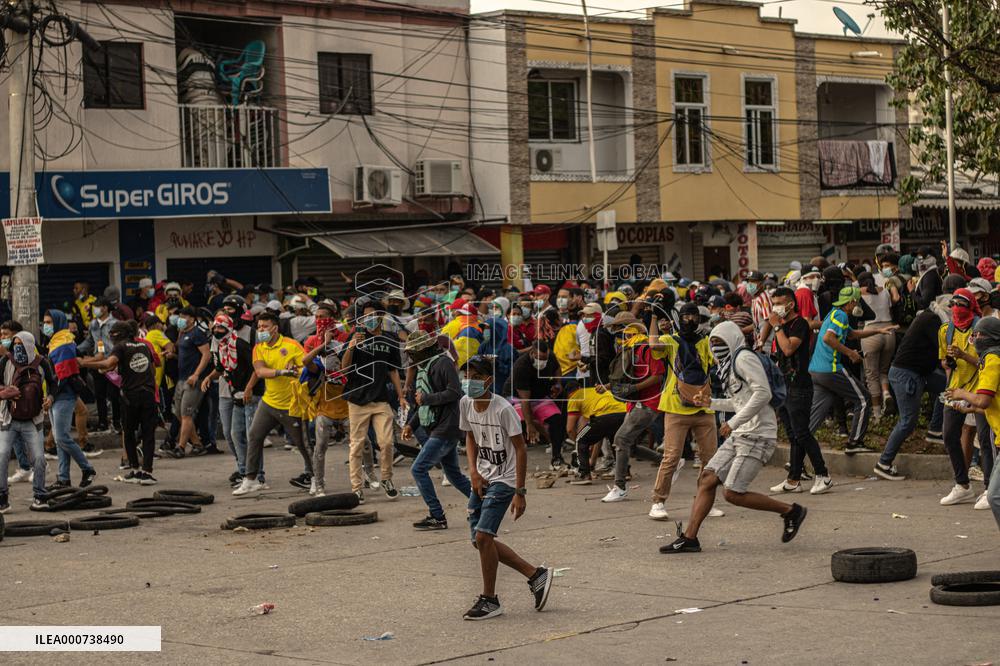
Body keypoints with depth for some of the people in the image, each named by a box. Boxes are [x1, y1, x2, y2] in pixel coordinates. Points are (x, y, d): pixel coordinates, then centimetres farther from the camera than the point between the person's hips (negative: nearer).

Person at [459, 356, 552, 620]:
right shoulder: (465, 403, -1)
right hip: (482, 478, 8)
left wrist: (520, 492, -18)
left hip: (504, 480, -8)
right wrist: (474, 471, 0)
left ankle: (489, 600, -2)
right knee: (480, 541, 7)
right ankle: (536, 575, 20)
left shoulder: (503, 409, -20)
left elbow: (521, 449, -16)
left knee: (483, 535, -17)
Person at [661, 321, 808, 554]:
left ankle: (790, 511, 2)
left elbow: (763, 393, -21)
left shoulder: (744, 358, -10)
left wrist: (734, 422, -20)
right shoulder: (729, 364, 20)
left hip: (758, 435, -10)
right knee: (707, 480, 1)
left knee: (733, 493, -12)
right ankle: (689, 538, 1)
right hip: (740, 435, 10)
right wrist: (711, 403, 18)